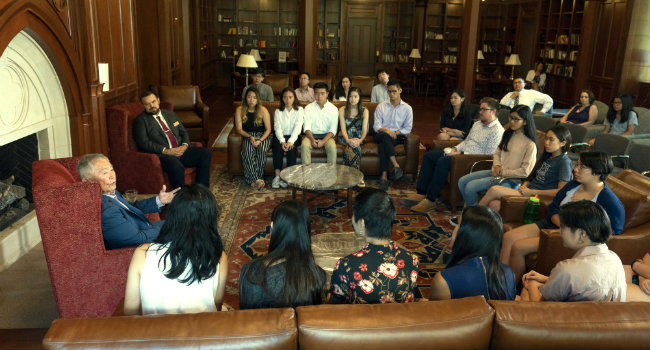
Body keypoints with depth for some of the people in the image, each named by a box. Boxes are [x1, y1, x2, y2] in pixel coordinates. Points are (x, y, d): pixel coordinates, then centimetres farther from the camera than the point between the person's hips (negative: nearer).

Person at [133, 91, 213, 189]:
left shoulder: (171, 114, 22)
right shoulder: (140, 120, 4)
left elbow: (183, 132, 23)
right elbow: (144, 143, -8)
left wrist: (185, 145, -1)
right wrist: (166, 151, -18)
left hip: (180, 151, 6)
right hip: (160, 155, -6)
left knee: (206, 153, -14)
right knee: (177, 166, -38)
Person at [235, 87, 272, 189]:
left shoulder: (263, 110, -2)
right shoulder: (240, 110, 1)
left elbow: (268, 129, -2)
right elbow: (239, 129, 0)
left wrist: (260, 140, -18)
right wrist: (250, 137, -17)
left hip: (263, 136, -1)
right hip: (248, 136, 1)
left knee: (261, 150, -35)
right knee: (247, 151, -34)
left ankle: (253, 180, -29)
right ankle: (254, 179, -32)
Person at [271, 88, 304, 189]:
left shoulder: (299, 110, 6)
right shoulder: (278, 111, 9)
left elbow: (298, 127, -8)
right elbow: (277, 128, -4)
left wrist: (291, 141, -24)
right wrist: (282, 141, -22)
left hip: (294, 136, -1)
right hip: (280, 136, 1)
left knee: (291, 148, -32)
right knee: (278, 147, -30)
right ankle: (277, 176, -29)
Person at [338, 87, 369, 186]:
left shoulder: (364, 111, 4)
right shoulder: (342, 110, 2)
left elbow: (364, 130, -5)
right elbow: (343, 129, -7)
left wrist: (360, 140, -27)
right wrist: (348, 140, -28)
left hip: (358, 138, 1)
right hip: (345, 137, -1)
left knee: (350, 147, -34)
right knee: (354, 147, -34)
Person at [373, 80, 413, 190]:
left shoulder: (407, 108, 8)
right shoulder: (381, 106, 8)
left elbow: (408, 129, 5)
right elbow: (376, 126, 0)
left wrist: (395, 133, -13)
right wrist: (385, 130, -22)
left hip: (397, 136, -1)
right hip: (381, 135, 1)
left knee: (383, 145, -36)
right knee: (384, 136, -38)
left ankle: (384, 176, -37)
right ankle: (396, 166, -42)